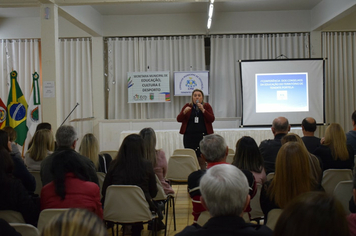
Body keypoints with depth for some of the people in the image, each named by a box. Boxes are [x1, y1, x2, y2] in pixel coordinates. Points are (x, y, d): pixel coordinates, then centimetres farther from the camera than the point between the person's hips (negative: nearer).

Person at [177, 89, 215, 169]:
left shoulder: (207, 106, 9)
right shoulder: (188, 106, 11)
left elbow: (212, 119, -4)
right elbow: (179, 119, 5)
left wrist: (203, 110, -14)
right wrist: (184, 112, -14)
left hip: (203, 135, -1)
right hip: (189, 136, 1)